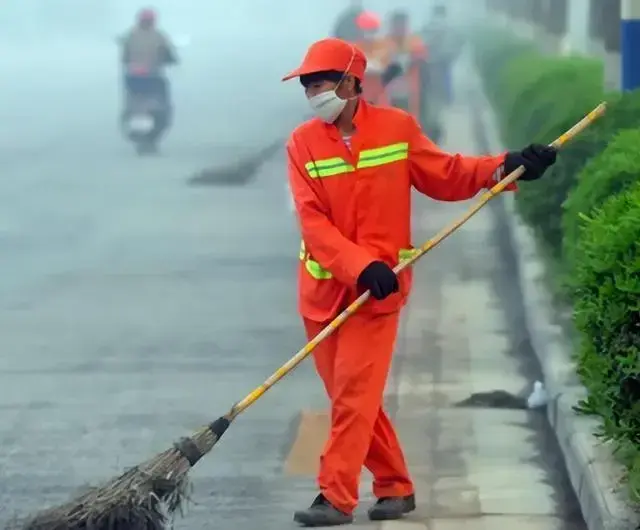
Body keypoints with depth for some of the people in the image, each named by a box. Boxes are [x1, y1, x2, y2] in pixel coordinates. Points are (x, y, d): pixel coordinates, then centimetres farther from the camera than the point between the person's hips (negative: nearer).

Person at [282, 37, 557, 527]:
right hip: (323, 287, 3)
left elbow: (446, 176, 9)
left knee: (355, 394, -10)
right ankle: (396, 487, 21)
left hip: (378, 286, -3)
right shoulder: (302, 143, -2)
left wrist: (505, 166, -4)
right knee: (351, 396, 8)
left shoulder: (397, 127, -3)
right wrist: (361, 266, -23)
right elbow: (313, 221, -10)